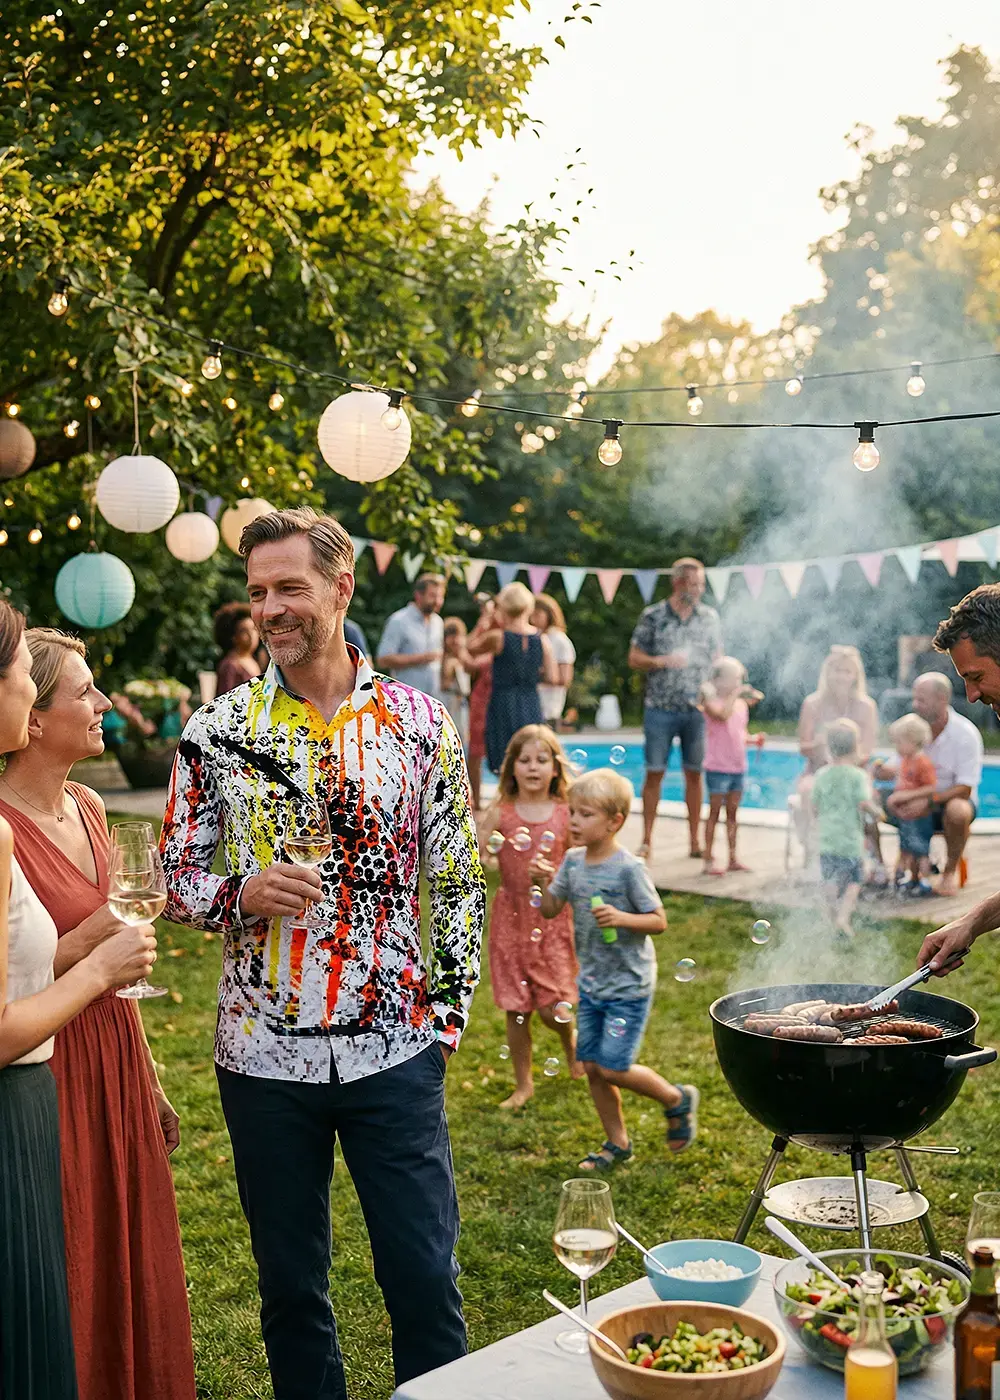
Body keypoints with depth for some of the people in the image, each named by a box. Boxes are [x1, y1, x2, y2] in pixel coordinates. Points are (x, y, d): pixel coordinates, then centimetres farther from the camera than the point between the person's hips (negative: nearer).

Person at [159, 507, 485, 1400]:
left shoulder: (420, 723, -2)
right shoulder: (218, 731, -1)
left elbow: (459, 881, 4)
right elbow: (176, 877, 5)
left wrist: (447, 1014, 1)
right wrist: (241, 892, -16)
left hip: (394, 1051, 0)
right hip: (264, 1056, 1)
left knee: (424, 1273, 7)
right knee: (291, 1279, 14)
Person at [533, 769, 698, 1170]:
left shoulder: (628, 868, -18)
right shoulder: (573, 861, 0)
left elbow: (659, 921, -14)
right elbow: (550, 911, 4)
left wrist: (621, 918, -31)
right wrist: (545, 882, -15)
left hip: (628, 986, -6)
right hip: (591, 983, 6)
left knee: (613, 1068, -6)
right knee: (591, 1066, 10)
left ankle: (677, 1099, 20)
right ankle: (617, 1142, 29)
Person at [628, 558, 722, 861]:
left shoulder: (710, 617, 7)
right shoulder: (653, 616, 0)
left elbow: (718, 660, 13)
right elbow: (634, 659, 2)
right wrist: (663, 661, -14)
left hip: (698, 709, 2)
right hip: (660, 708, -2)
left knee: (694, 773, 5)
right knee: (654, 773, 0)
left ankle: (695, 841, 13)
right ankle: (646, 841, 8)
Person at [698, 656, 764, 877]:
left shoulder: (741, 703, 12)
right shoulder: (711, 702, -8)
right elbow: (722, 714, -30)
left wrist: (754, 739, 1)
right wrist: (735, 694, -20)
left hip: (738, 766, 6)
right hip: (718, 767, -6)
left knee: (732, 812, 11)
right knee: (715, 811, -3)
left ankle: (733, 858, 16)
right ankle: (709, 859, 2)